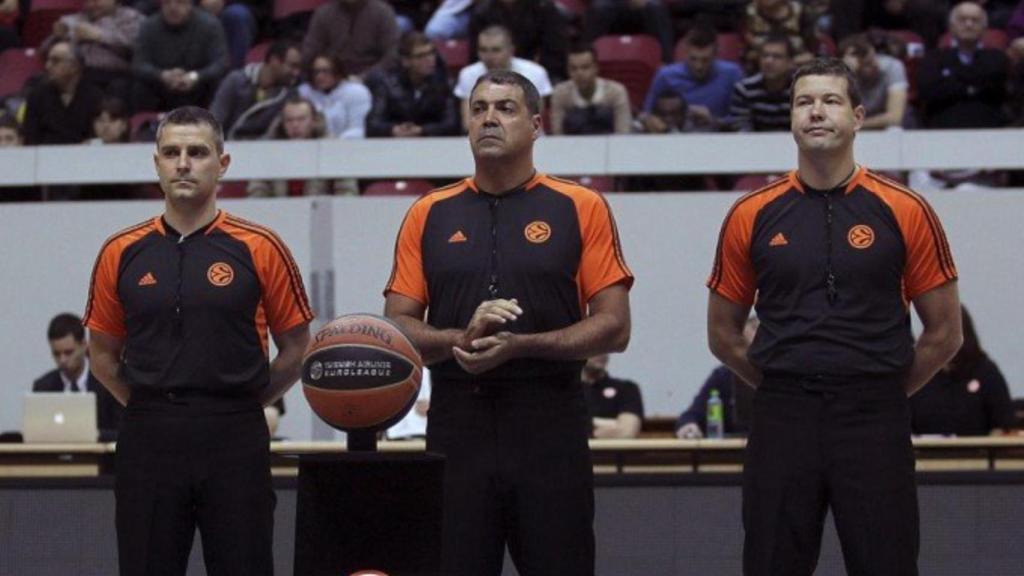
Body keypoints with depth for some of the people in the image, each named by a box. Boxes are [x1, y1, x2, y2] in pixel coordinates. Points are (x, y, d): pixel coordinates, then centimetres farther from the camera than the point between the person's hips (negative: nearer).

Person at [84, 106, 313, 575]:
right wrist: (153, 407, 9)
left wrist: (241, 404, 5)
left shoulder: (260, 249, -1)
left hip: (235, 445, -2)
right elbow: (103, 354, 15)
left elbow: (296, 348, 7)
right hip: (148, 444, 2)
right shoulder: (122, 253, 5)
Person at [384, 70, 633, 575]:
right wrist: (462, 339, -13)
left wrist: (521, 345, -15)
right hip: (456, 424, 2)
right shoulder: (430, 215, 10)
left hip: (550, 424, -2)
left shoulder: (581, 209, 3)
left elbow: (613, 327, -2)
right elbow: (397, 327, 7)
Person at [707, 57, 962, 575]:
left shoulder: (905, 212, 0)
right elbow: (723, 334, 13)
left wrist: (884, 391, 8)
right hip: (781, 426, 2)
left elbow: (944, 333, 6)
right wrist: (787, 385, 10)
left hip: (875, 429, -1)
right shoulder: (753, 216, 5)